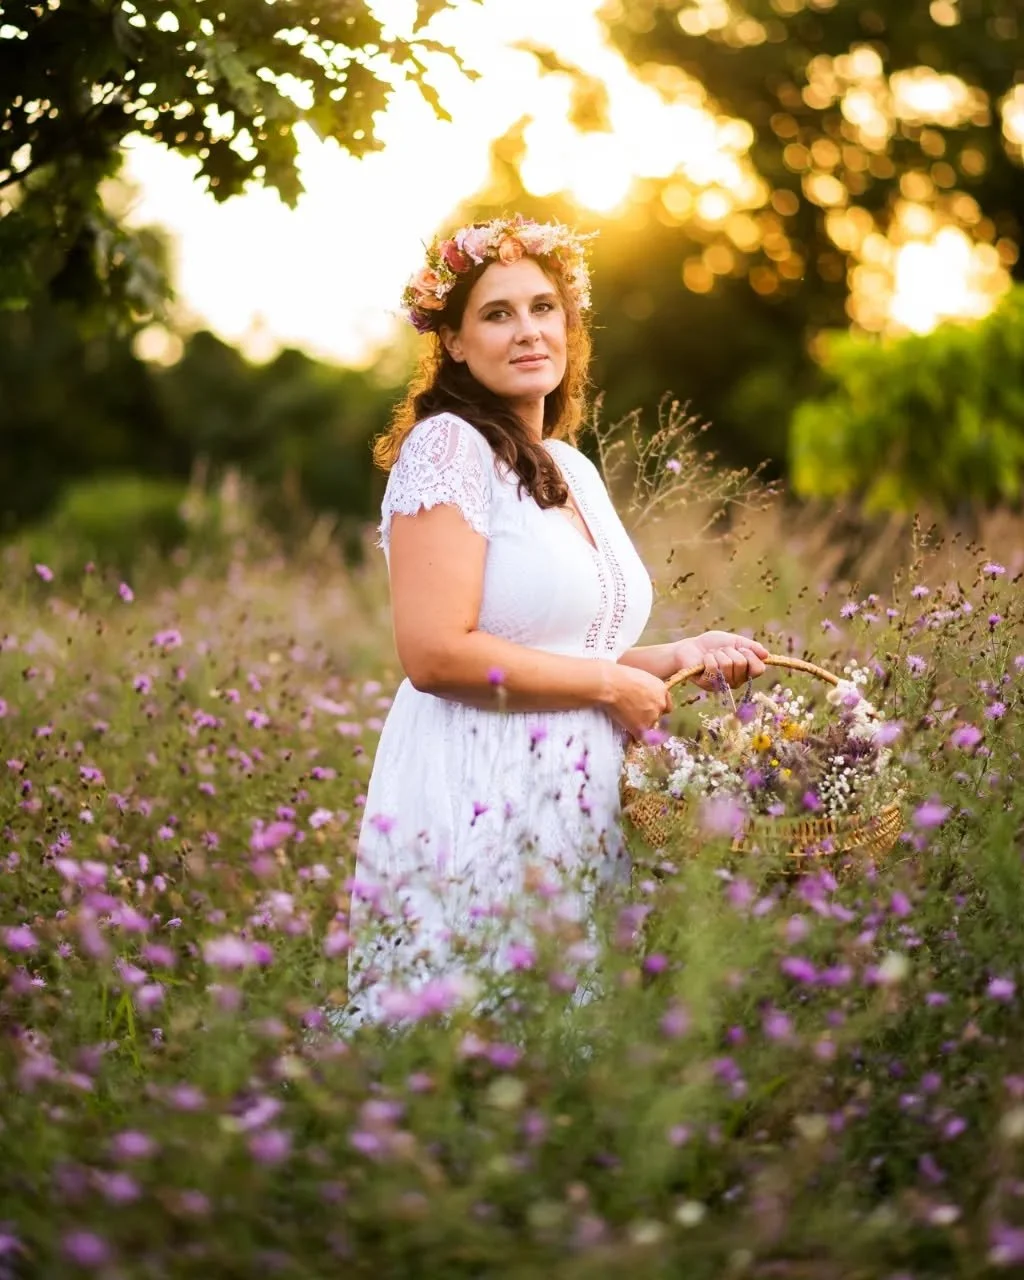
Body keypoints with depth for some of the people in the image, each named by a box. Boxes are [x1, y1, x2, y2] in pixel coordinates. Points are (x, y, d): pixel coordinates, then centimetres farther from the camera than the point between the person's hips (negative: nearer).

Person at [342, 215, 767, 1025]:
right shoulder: (448, 446, -9)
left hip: (573, 815, 8)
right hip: (475, 813, -8)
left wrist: (677, 657, 8)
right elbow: (435, 653, -19)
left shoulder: (573, 469, 16)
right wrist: (611, 684, -10)